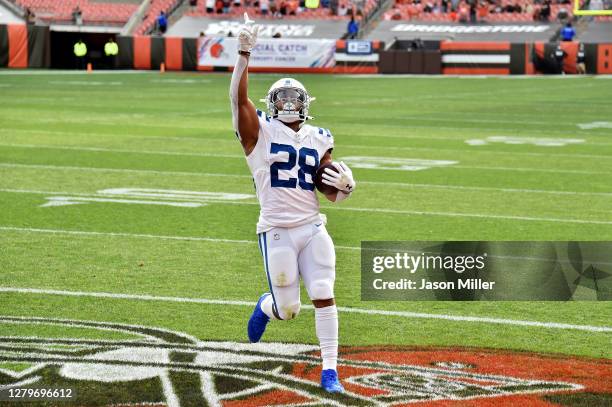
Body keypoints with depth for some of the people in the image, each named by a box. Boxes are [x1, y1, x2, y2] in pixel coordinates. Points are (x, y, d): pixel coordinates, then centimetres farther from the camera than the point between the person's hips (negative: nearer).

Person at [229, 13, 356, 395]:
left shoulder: (318, 140, 12)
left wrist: (344, 185, -7)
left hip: (312, 229, 3)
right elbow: (239, 97, -17)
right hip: (277, 231, -3)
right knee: (288, 310, 2)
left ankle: (330, 372, -3)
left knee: (324, 297, -9)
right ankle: (265, 306, 40)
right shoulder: (260, 132, 0)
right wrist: (244, 53, -24)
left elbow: (331, 194, 16)